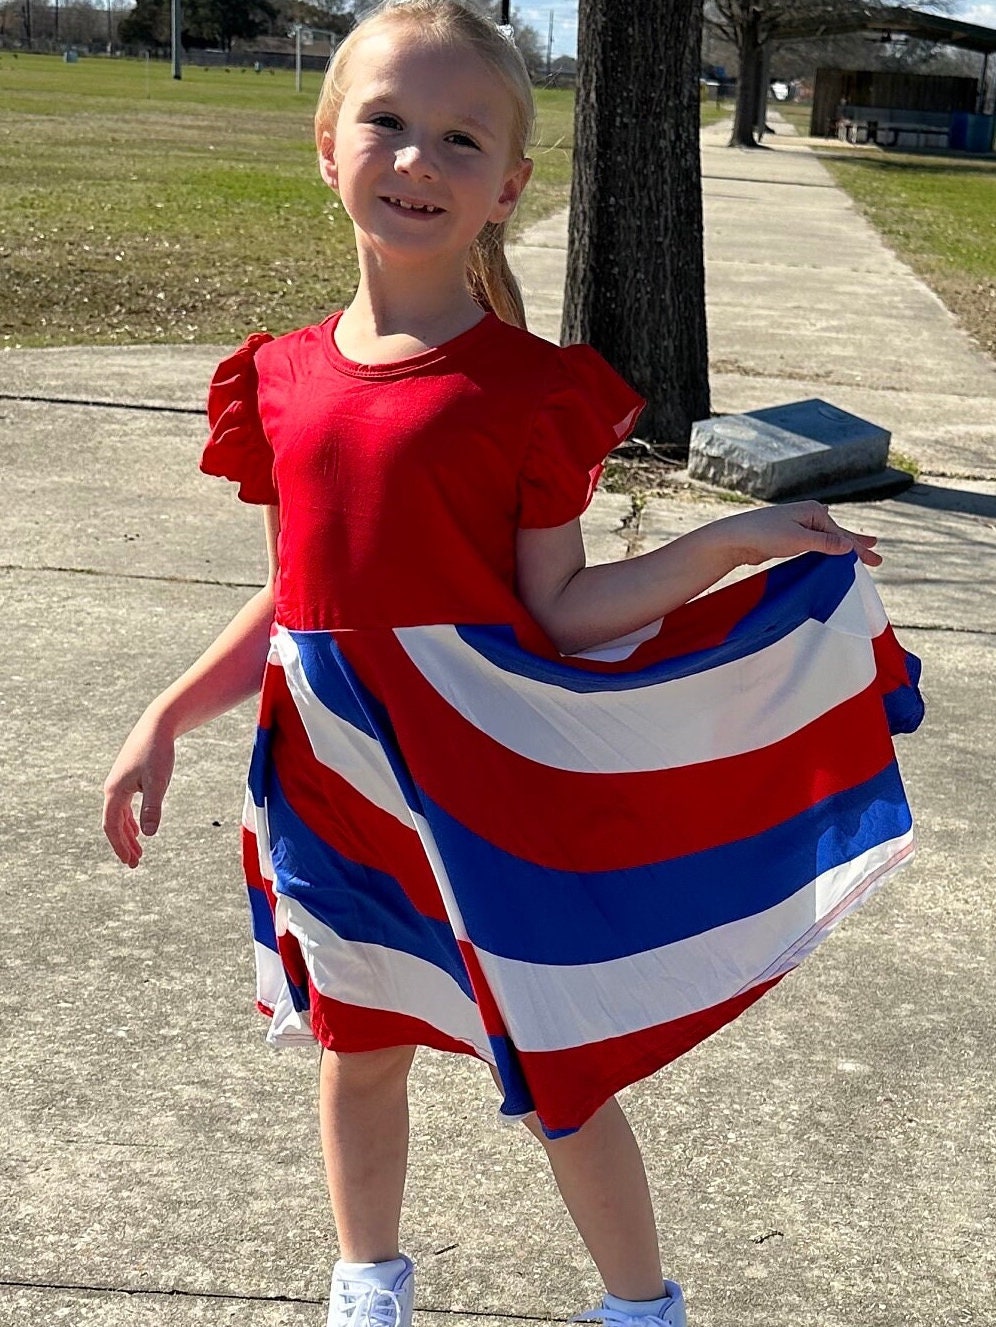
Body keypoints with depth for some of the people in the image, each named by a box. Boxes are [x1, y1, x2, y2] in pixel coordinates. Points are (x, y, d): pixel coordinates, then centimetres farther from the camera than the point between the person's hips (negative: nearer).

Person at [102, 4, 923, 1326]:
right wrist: (166, 720, 9)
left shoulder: (529, 389, -12)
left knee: (561, 1078, 9)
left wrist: (730, 542, -20)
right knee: (359, 1047, 22)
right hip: (339, 784, 4)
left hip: (491, 790, -4)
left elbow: (557, 615, -11)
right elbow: (298, 595, 9)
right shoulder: (286, 381, 0)